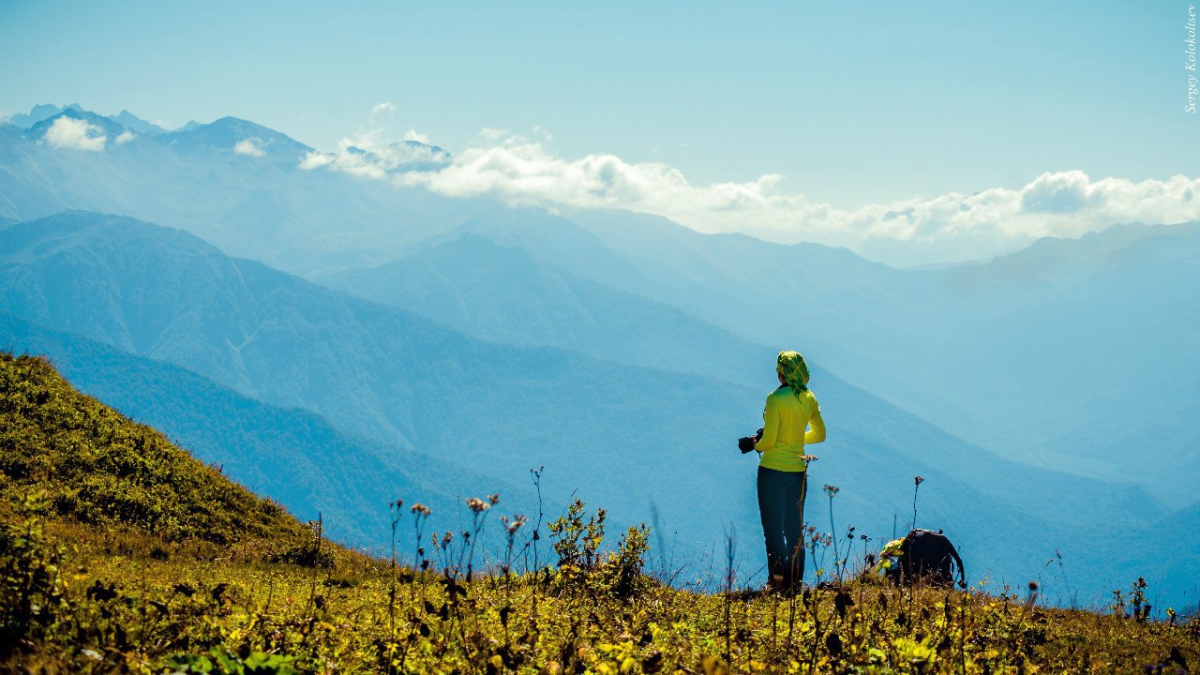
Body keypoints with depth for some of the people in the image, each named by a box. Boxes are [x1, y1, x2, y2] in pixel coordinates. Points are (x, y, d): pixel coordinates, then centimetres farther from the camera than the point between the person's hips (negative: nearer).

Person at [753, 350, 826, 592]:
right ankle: (795, 583, 17)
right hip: (798, 470, 6)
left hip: (773, 471, -6)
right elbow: (820, 435, 15)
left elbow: (768, 440, -18)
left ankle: (779, 583, -2)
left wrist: (757, 446, 3)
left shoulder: (776, 399, -16)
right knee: (795, 530, 14)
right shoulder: (809, 399, 4)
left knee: (774, 530, 1)